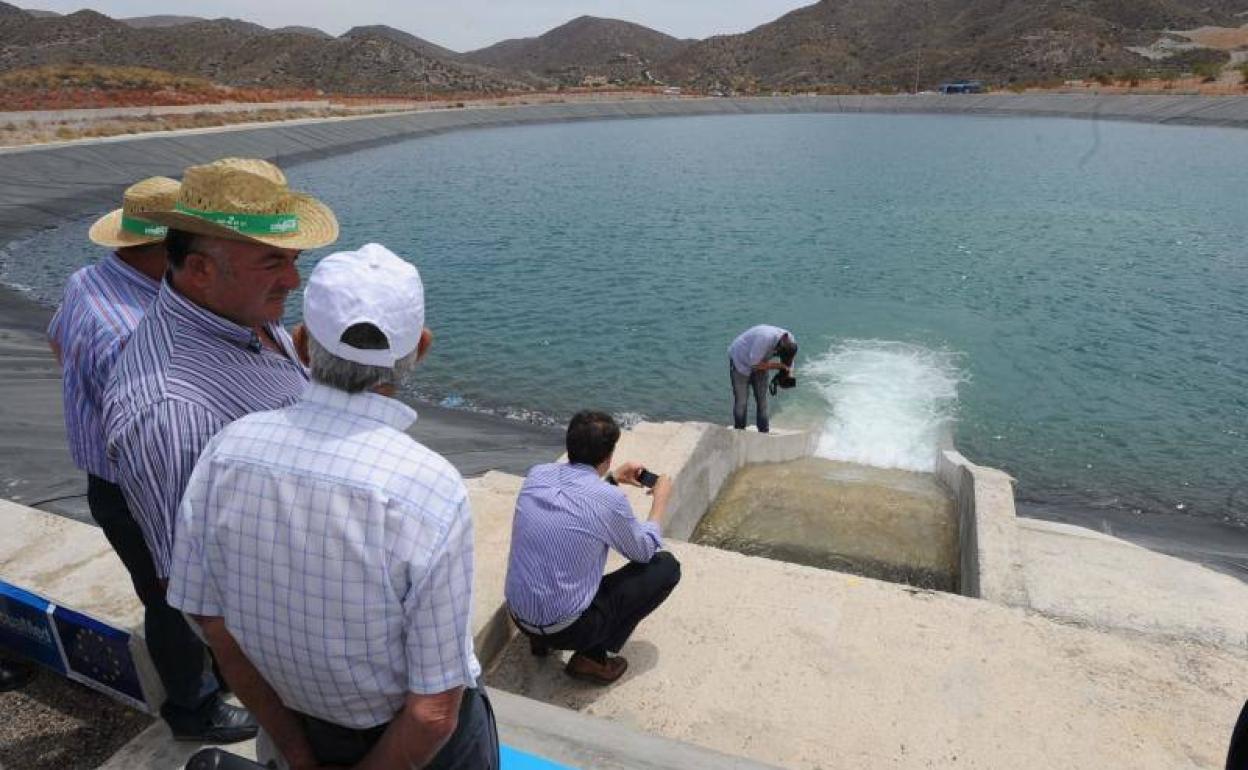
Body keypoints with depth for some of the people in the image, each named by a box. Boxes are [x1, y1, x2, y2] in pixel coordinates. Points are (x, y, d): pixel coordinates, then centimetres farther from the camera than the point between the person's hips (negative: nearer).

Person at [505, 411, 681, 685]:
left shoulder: (537, 475, -4)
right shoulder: (609, 500, -21)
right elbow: (644, 550, 0)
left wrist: (613, 479, 26)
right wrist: (661, 498, 12)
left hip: (518, 615, 7)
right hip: (565, 628, -6)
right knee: (666, 565, 3)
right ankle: (592, 657, 2)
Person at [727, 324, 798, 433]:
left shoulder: (790, 342, -18)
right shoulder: (765, 338, -40)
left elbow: (788, 363, -1)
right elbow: (755, 364, -31)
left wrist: (788, 374, -22)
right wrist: (778, 365, -29)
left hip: (760, 362, 6)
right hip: (740, 361, -6)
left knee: (762, 400, 2)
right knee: (741, 401, -5)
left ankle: (764, 433, 9)